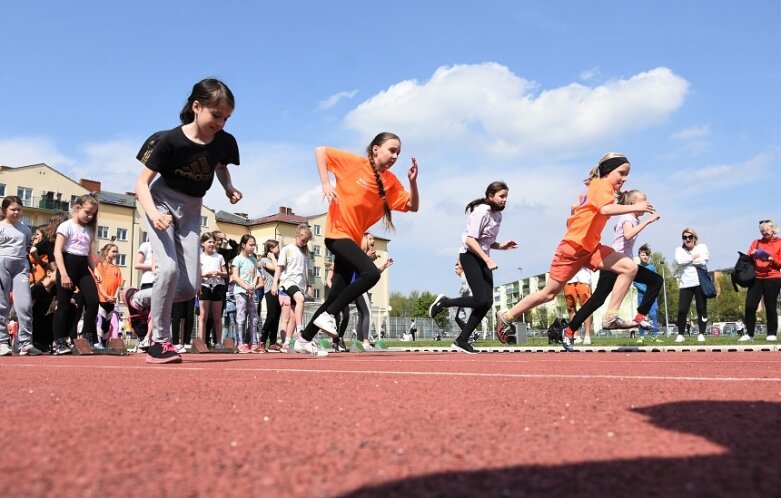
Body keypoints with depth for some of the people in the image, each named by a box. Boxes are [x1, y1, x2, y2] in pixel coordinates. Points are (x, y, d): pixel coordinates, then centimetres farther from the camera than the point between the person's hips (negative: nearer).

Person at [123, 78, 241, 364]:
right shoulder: (169, 140, -23)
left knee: (190, 288, -2)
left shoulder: (224, 142, -11)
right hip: (162, 204, -4)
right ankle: (160, 342, -9)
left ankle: (138, 299, 26)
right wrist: (153, 214, -37)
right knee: (169, 268, -26)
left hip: (191, 211, 5)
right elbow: (142, 182, -20)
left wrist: (229, 188, -4)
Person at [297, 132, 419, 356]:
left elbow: (413, 206, 4)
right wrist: (326, 183, -14)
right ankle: (327, 315, -12)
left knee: (338, 295, 8)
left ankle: (304, 339, 22)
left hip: (353, 238, 7)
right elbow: (320, 151, -6)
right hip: (338, 232, -7)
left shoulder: (391, 182, 5)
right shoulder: (355, 162, -9)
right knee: (371, 273, -26)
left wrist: (413, 181, -11)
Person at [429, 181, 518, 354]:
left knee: (487, 302, -2)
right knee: (480, 300, -18)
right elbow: (470, 240, -21)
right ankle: (443, 302, 5)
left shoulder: (497, 215, 12)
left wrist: (501, 246, 3)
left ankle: (462, 340, 5)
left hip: (483, 259, 9)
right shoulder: (481, 211, -15)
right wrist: (488, 260, -24)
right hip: (469, 256, -9)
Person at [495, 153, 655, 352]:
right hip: (572, 248, -9)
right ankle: (506, 317, 13)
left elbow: (576, 207, 26)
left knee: (630, 268, -8)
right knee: (549, 293, 0)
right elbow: (605, 209, -32)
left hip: (590, 247, 9)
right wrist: (634, 207, -33)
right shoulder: (602, 185, -11)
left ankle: (611, 316, -9)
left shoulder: (598, 189, 16)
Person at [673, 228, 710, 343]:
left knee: (701, 309, 1)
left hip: (700, 282, -1)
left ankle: (701, 334, 9)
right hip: (685, 284, 1)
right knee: (682, 310, -5)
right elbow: (680, 261, -8)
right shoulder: (679, 250, 14)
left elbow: (703, 261, -11)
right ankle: (680, 335, 5)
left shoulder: (702, 247, 8)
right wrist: (693, 257, -3)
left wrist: (687, 260, -3)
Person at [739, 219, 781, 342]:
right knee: (750, 306, -3)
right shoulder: (756, 243, 14)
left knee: (771, 307, -2)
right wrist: (752, 255, -8)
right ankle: (749, 333, 4)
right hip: (756, 278, 3)